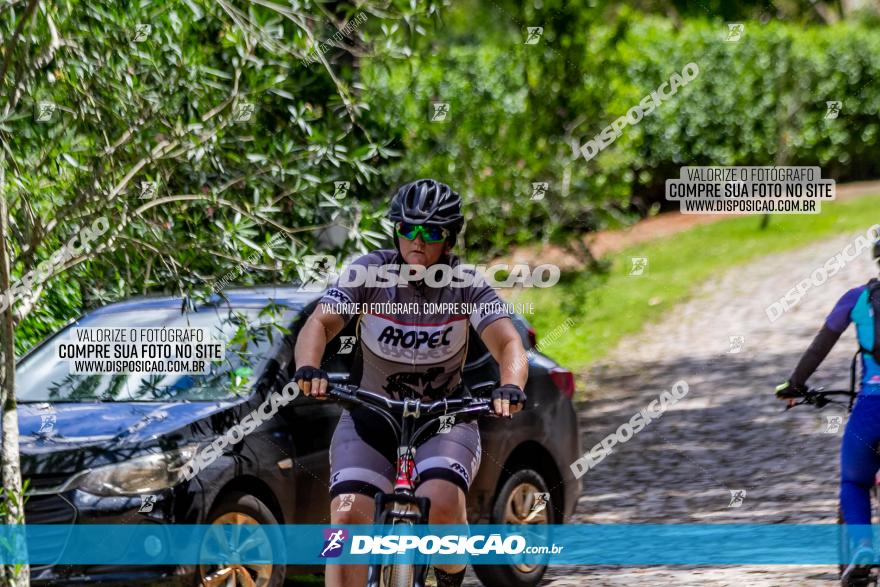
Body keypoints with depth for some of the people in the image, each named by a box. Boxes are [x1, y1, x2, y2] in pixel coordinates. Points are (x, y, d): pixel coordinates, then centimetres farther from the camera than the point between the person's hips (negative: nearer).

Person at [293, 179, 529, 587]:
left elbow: (509, 343, -23)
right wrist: (308, 368, -45)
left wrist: (511, 387, -46)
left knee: (440, 506, -29)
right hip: (370, 421, 1)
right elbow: (319, 324, -23)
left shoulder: (466, 285, -11)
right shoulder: (369, 273, -11)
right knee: (348, 516, -22)